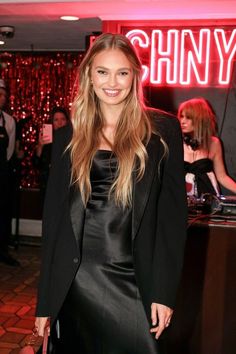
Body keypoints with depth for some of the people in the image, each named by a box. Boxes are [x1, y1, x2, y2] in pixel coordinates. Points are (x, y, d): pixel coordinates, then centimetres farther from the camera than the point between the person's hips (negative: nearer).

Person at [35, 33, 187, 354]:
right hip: (76, 281, 2)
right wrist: (46, 301, 5)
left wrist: (164, 291, -7)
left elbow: (173, 211, -2)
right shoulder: (68, 137, 5)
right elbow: (53, 216, 5)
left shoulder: (162, 130, -2)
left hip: (135, 282, -1)